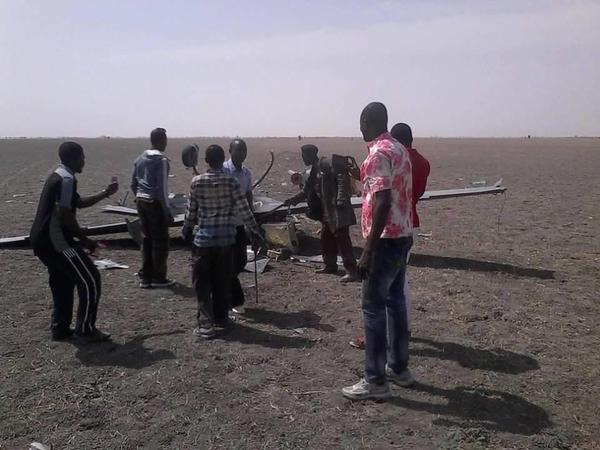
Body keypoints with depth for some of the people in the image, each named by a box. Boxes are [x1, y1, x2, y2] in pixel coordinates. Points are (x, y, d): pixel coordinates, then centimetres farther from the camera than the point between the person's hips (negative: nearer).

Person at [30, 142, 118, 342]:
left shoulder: (57, 176, 18)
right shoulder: (67, 179, -15)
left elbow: (79, 202, 29)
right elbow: (65, 215, -21)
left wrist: (106, 193, 26)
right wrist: (85, 240, -12)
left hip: (42, 240, 10)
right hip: (55, 241, -10)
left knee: (62, 281, 22)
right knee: (90, 280, -3)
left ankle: (60, 328, 26)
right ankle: (86, 329, 2)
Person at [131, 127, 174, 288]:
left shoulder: (140, 159, 11)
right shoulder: (162, 160, -12)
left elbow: (133, 183, 14)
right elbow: (162, 187, -16)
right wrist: (167, 211, -13)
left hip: (141, 202, 7)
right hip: (155, 203, -7)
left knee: (147, 239, 13)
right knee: (160, 241, 2)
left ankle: (145, 277, 17)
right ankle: (158, 278, 6)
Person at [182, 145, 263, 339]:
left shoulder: (197, 181, -5)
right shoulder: (230, 181, -6)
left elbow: (191, 210, 3)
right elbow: (243, 209, -4)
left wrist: (187, 231, 19)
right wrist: (255, 230, 7)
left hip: (203, 238, -1)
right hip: (226, 238, 1)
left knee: (202, 282, 7)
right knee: (222, 282, 13)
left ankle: (206, 324, 2)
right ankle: (221, 321, 22)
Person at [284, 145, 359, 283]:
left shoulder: (327, 164, -11)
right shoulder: (313, 171, 17)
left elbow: (343, 178, -20)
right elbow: (307, 191, 28)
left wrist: (341, 199, -24)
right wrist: (293, 199, 28)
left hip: (338, 210, -9)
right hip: (327, 212, 9)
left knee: (342, 239, -10)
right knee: (326, 239, 15)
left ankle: (352, 271, -7)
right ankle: (330, 265, 29)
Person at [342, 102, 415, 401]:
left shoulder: (378, 153, -17)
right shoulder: (400, 150, 14)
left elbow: (383, 202, -25)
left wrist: (368, 250, -25)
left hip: (386, 239, -10)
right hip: (403, 236, 10)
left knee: (373, 307, -3)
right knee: (395, 301, 16)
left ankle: (375, 381, 4)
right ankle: (399, 368, 27)